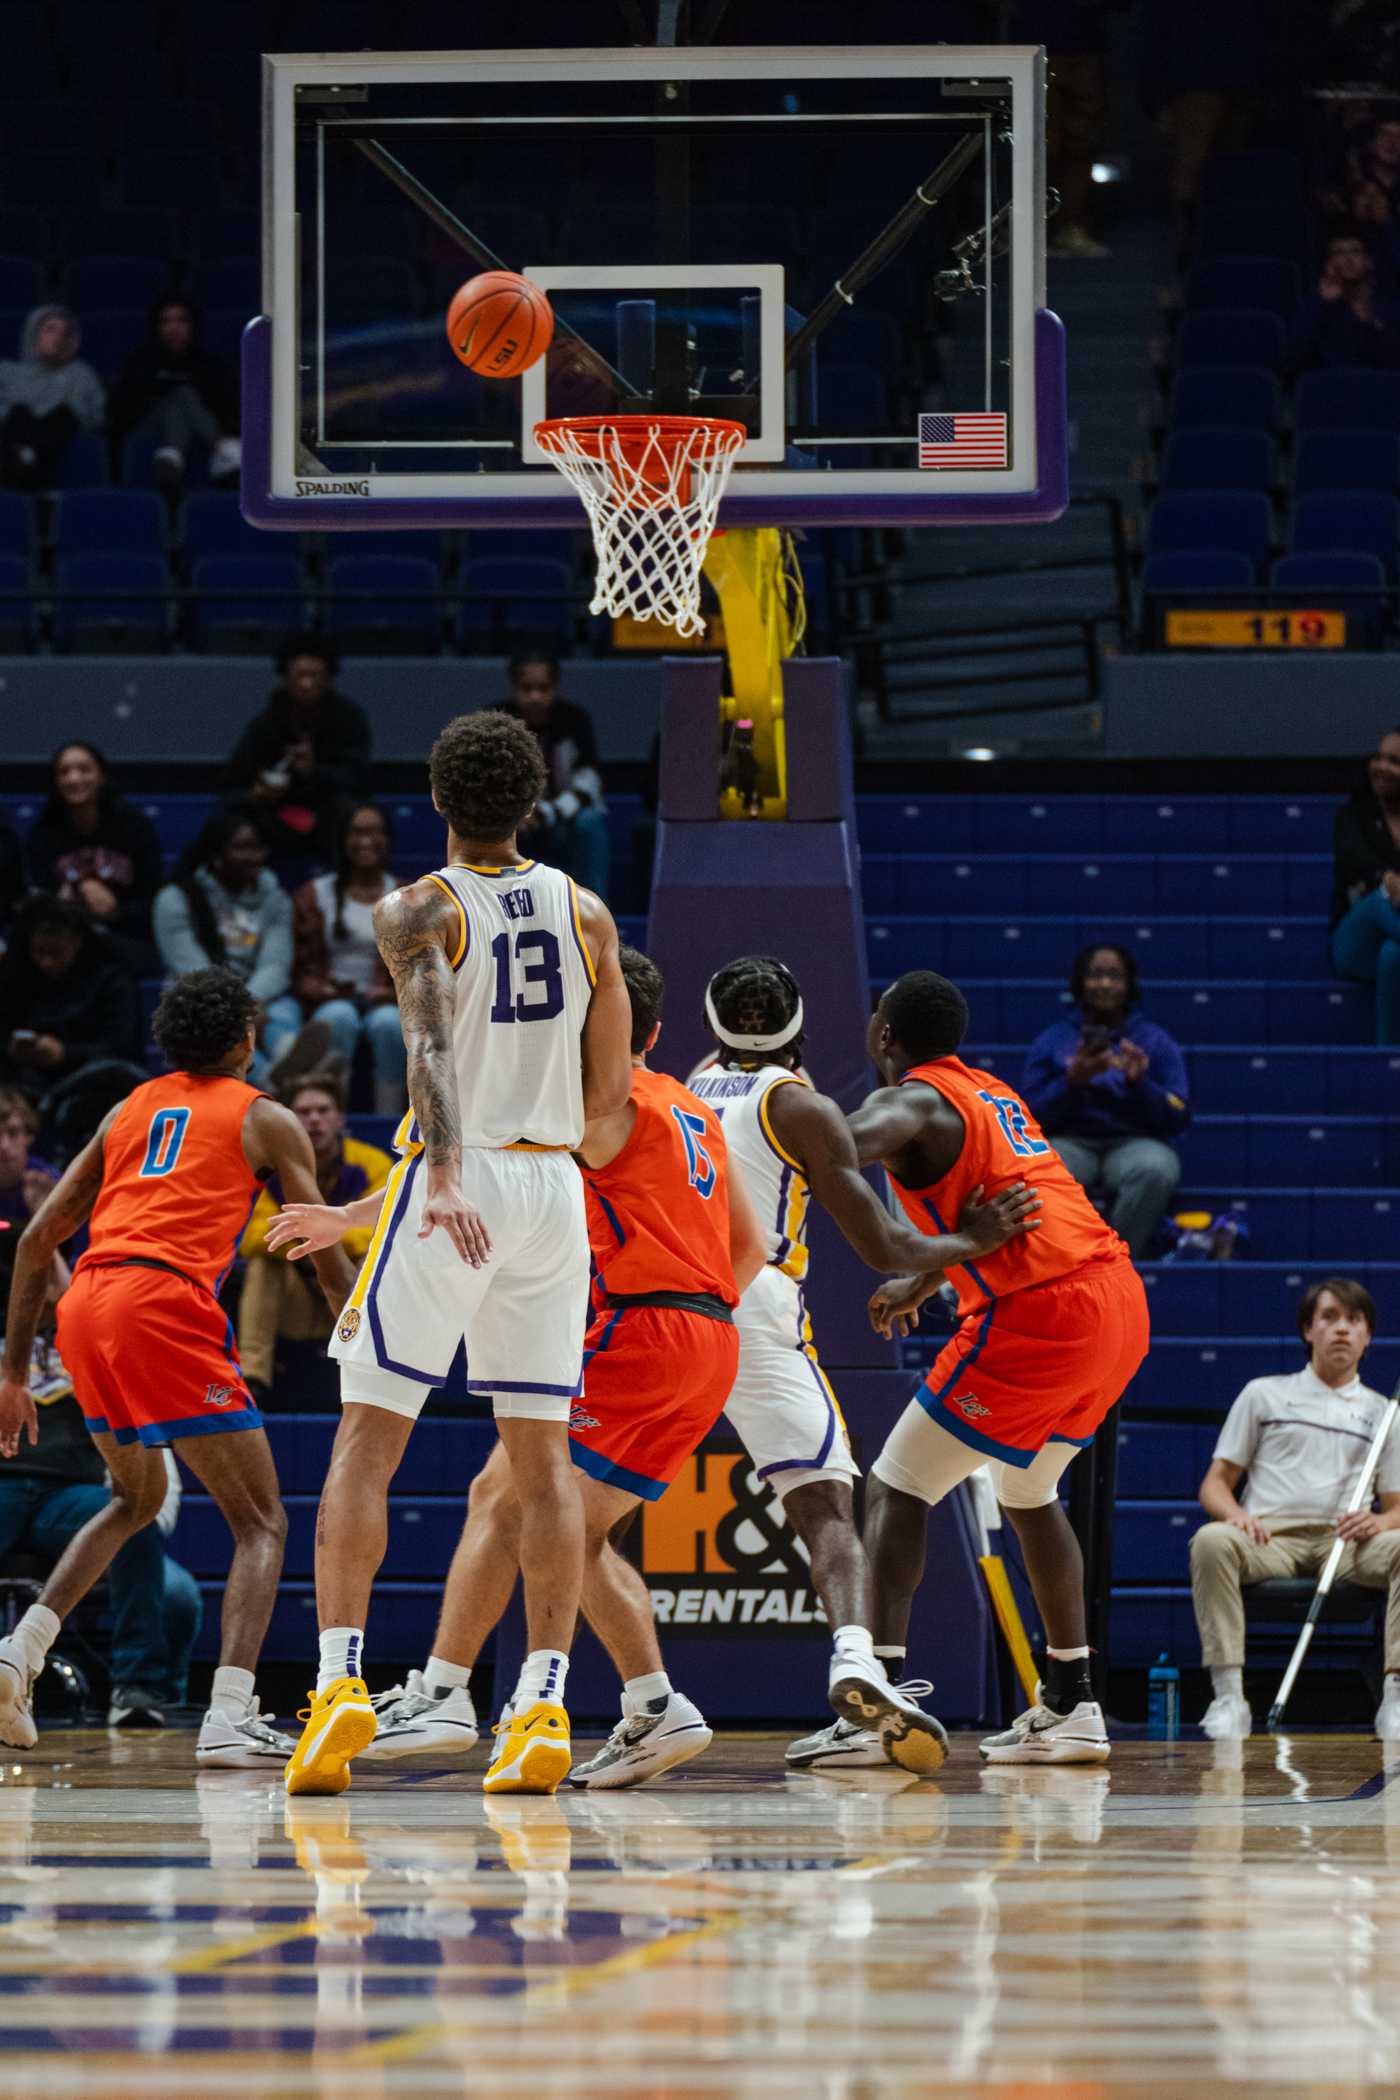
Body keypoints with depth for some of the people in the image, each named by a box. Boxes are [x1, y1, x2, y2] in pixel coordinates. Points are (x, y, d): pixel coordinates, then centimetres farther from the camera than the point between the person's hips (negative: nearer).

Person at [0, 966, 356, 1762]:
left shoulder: (130, 1109, 26)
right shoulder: (265, 1120, 13)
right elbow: (330, 1263, 10)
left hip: (85, 1307, 6)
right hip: (167, 1305, -6)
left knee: (137, 1499, 29)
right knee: (262, 1521, 2)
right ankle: (230, 1717, -16)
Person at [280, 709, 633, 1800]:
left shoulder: (419, 911, -5)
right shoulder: (585, 913, 8)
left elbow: (433, 1042, -24)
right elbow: (608, 1091, 10)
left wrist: (445, 1173, -36)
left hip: (454, 1181, -4)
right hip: (554, 1183, 4)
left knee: (368, 1437, 0)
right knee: (543, 1452, 6)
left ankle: (341, 1680, -14)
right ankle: (544, 1705, -2)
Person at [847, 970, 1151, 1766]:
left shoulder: (913, 1103, -5)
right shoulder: (993, 1093, 21)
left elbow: (838, 1144, -28)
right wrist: (919, 1283, 47)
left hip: (1040, 1314, -8)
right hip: (1121, 1298, 8)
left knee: (897, 1490, -2)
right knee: (1029, 1493, 27)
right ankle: (1072, 1709, 27)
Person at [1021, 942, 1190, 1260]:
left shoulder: (1157, 1042, 9)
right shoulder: (1051, 1041, 10)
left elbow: (1178, 1118, 2)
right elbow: (1030, 1117, 2)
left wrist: (1139, 1083, -16)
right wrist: (1072, 1082, -14)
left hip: (1135, 1141, 0)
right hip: (1071, 1143, 0)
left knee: (1155, 1169, -38)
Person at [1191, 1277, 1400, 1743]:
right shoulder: (1263, 1394, 18)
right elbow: (1215, 1483, 14)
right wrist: (1234, 1512, -10)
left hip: (1345, 1543, 1)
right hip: (1269, 1538, -1)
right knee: (1212, 1541, -35)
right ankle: (1228, 1696, -37)